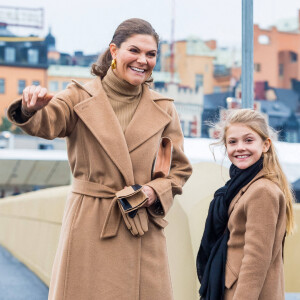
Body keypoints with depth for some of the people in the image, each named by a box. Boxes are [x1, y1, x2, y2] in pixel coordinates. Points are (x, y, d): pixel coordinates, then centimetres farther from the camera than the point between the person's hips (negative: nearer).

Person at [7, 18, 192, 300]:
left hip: (144, 231, 2)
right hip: (89, 226, -2)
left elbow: (179, 168, 13)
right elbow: (46, 124, -17)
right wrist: (31, 107, -40)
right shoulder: (80, 97, 2)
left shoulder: (163, 109, 9)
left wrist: (154, 191, -6)